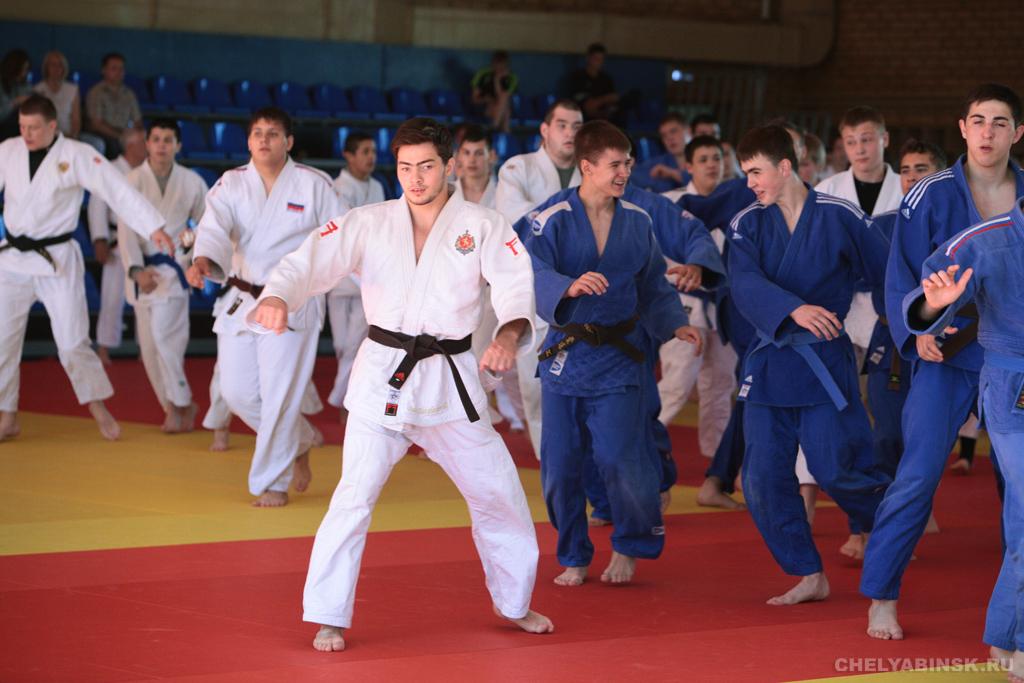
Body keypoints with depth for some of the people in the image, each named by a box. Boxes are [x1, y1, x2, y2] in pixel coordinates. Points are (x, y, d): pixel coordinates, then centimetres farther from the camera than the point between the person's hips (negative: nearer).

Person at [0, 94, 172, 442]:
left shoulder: (78, 155, -10)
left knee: (72, 341, -2)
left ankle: (98, 408, 18)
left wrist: (154, 227, -21)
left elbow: (118, 191, -14)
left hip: (57, 260, -4)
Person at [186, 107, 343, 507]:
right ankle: (299, 445, 29)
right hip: (241, 301, 4)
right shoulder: (232, 184, 1)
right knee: (237, 391, 4)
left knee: (280, 394, -8)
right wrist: (202, 260, -37)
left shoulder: (314, 185, -3)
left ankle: (272, 483, 6)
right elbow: (215, 226, -17)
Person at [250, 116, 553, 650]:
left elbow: (518, 283, -15)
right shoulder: (368, 225, 0)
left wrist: (509, 335, -37)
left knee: (499, 492, 11)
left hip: (450, 382, 2)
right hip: (382, 378, -2)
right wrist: (278, 295, -36)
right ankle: (329, 618, -3)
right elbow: (314, 259, -13)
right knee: (355, 495, -13)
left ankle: (513, 602, 33)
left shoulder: (483, 227, -1)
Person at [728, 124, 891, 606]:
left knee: (836, 471, -10)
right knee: (763, 480, 0)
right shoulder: (748, 224, 2)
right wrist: (794, 309, -34)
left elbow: (888, 275, 3)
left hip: (825, 361, -4)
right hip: (769, 362, 4)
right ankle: (808, 576, 13)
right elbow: (745, 283, -17)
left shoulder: (839, 217, -6)